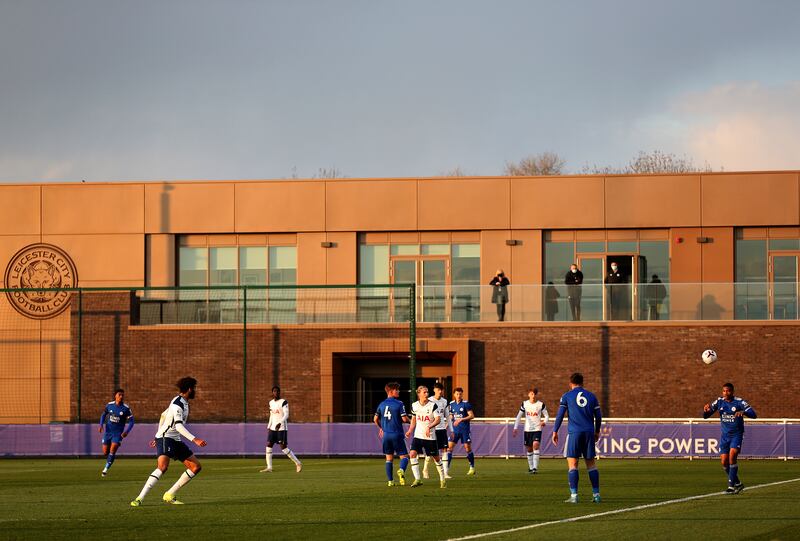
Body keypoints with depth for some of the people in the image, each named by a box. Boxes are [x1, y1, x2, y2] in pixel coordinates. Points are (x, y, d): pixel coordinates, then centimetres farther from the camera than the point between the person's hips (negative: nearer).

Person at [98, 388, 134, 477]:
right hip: (108, 432, 3)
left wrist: (126, 431, -18)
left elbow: (131, 421, -4)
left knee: (112, 451, -17)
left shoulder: (126, 408, -10)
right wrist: (101, 425, -1)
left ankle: (106, 468, -3)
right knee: (105, 452, 5)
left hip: (118, 433, -3)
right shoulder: (109, 405, -3)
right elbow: (104, 415, 13)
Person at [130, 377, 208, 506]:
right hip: (165, 438, -10)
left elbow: (163, 415, 26)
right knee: (163, 467, -30)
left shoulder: (182, 402, 15)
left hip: (175, 440, 10)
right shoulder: (178, 403, -16)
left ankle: (169, 495, 4)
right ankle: (139, 499, -30)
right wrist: (194, 440, -34)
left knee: (196, 467, 4)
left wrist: (158, 436, 30)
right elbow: (178, 425, -27)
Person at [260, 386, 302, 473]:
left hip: (282, 428, -7)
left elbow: (286, 415, -16)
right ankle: (269, 468, -1)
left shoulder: (283, 402, -8)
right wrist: (268, 427, 19)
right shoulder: (271, 403, 13)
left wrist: (280, 423, -30)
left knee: (284, 448, -9)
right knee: (268, 446, -3)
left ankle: (298, 463, 4)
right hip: (273, 428, 7)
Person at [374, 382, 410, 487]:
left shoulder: (381, 404, 7)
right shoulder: (399, 404, -9)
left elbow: (375, 419, 13)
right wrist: (408, 420, 10)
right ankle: (401, 470, -28)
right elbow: (404, 419, -13)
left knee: (389, 458, 11)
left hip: (386, 435, 5)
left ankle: (390, 481, 8)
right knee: (404, 456, 2)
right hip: (397, 434, -5)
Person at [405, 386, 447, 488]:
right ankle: (417, 479, -13)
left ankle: (442, 479, 22)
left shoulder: (433, 405, -8)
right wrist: (410, 431, 5)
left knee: (436, 458, 5)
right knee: (413, 454, -17)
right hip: (418, 435, 3)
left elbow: (437, 419, -11)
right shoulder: (414, 406, 4)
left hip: (430, 436, -3)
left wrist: (429, 427, -27)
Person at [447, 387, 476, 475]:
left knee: (468, 448, 0)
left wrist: (461, 419, -19)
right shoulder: (452, 404, 7)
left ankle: (472, 468, 14)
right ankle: (447, 467, -5)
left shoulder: (465, 404, -7)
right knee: (449, 447, -6)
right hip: (455, 429, 4)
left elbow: (472, 416, -11)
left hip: (464, 429, -4)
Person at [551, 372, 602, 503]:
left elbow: (560, 415, -2)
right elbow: (598, 416, 12)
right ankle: (596, 494, 9)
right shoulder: (591, 396, 11)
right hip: (589, 433, 3)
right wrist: (597, 432, 25)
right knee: (591, 464, 11)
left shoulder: (567, 396, 3)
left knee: (572, 464, -2)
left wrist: (555, 431, 4)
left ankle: (574, 495, -11)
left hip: (574, 433, -3)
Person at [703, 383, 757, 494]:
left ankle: (731, 485, -17)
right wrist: (706, 411, -22)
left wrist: (743, 412, -40)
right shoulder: (719, 402, 1)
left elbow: (753, 414, -19)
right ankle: (737, 484, 21)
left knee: (732, 455, -24)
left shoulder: (739, 402, -10)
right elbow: (705, 416, 3)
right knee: (724, 462, 0)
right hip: (725, 435, 4)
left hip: (737, 434, -4)